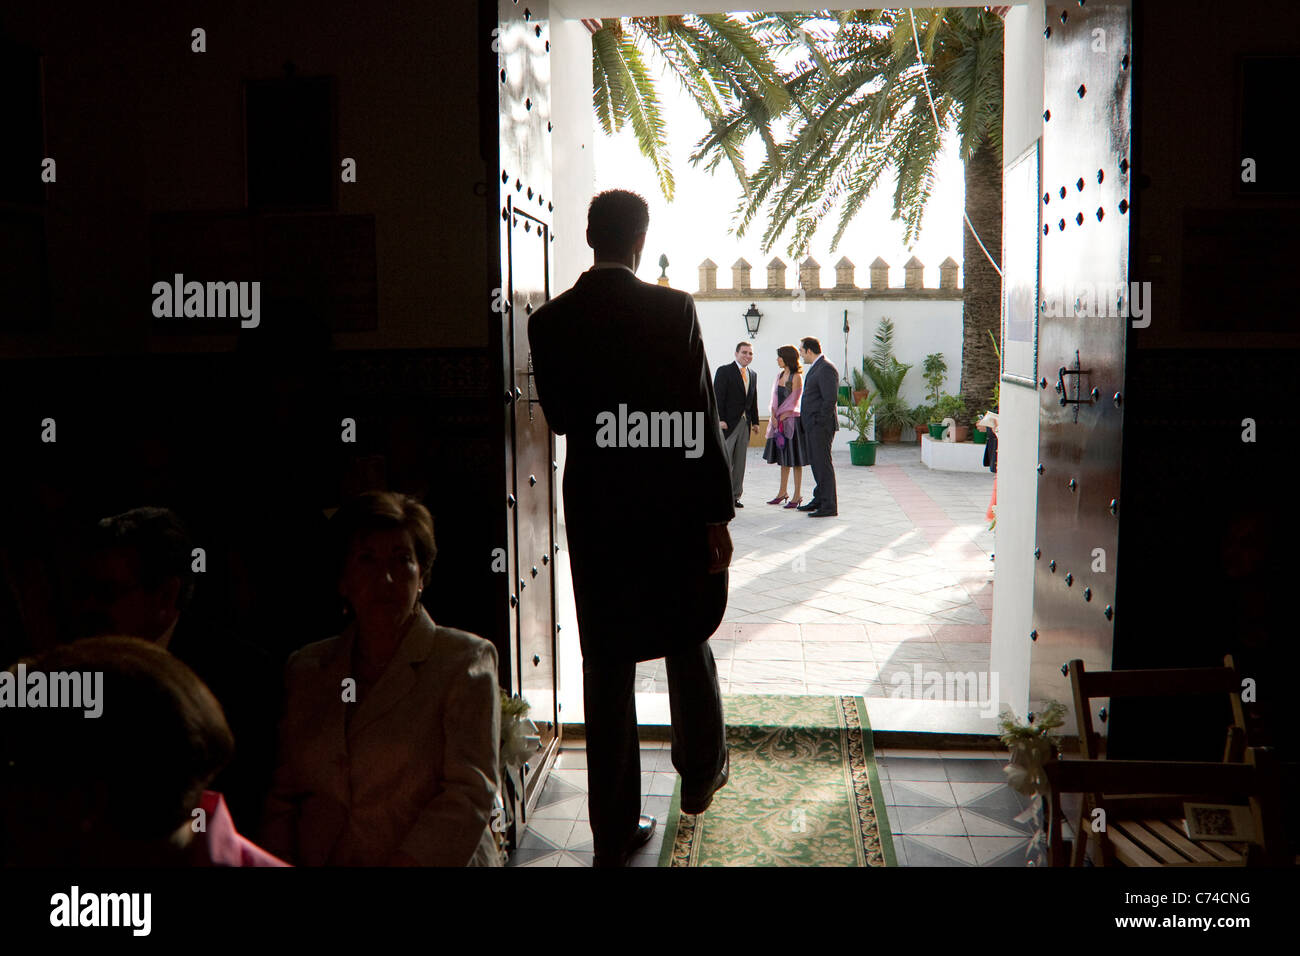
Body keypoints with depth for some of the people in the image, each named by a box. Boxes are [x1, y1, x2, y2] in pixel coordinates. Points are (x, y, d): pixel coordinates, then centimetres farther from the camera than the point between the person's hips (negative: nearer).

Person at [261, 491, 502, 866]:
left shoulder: (466, 660, 3)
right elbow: (280, 796, 16)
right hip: (318, 860, 3)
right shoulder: (303, 668, 17)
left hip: (434, 863, -2)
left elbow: (470, 792, -5)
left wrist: (404, 862, -15)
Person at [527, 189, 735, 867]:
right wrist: (717, 514, -6)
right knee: (688, 642, 21)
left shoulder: (549, 321, -2)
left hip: (594, 511, 2)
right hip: (673, 507, -1)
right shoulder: (673, 309, -11)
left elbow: (559, 418, 6)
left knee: (606, 666, 9)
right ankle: (699, 777, 40)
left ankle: (614, 830, 16)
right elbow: (700, 420, -12)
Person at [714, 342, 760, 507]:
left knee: (740, 462, 7)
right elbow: (718, 397, -10)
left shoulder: (753, 375, 16)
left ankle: (735, 495, 14)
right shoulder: (724, 371, -4)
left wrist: (755, 421, 13)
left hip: (744, 423, 6)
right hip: (727, 423, -6)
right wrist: (720, 419, -17)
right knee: (725, 459, -8)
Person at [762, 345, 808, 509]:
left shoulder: (796, 377, -10)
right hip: (779, 420, 7)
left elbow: (793, 401, -11)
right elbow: (775, 397, 10)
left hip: (792, 420, -7)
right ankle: (783, 492, 22)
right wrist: (774, 416, -2)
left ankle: (797, 495, 2)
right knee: (783, 459, 13)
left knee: (795, 459, -3)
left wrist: (781, 417, -10)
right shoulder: (780, 374, 13)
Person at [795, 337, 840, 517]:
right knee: (816, 463, 16)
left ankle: (829, 506, -3)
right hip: (811, 426, 10)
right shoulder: (815, 368, 18)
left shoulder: (826, 369, -14)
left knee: (823, 464, -7)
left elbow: (830, 400, -20)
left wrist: (820, 423, -19)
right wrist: (806, 422, 16)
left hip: (821, 426, -10)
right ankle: (819, 500, 25)